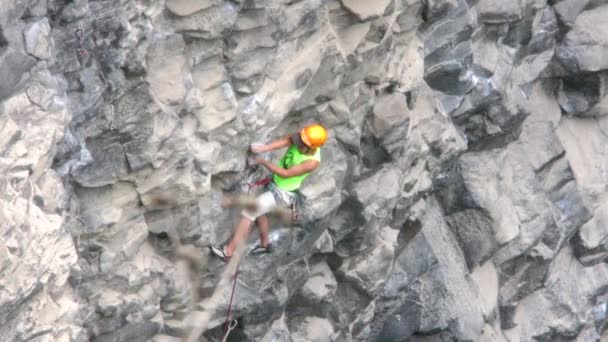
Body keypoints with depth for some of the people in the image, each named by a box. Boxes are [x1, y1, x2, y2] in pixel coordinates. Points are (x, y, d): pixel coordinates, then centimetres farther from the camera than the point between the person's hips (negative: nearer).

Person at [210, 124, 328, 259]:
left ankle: (229, 250, 1)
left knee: (249, 212, -8)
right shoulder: (299, 138, -18)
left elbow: (286, 173, -27)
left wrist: (263, 162, -21)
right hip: (275, 182, 7)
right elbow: (283, 142, -34)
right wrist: (263, 148, -51)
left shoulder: (313, 161, -33)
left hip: (283, 193, -7)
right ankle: (265, 244, 50)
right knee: (259, 212, 25)